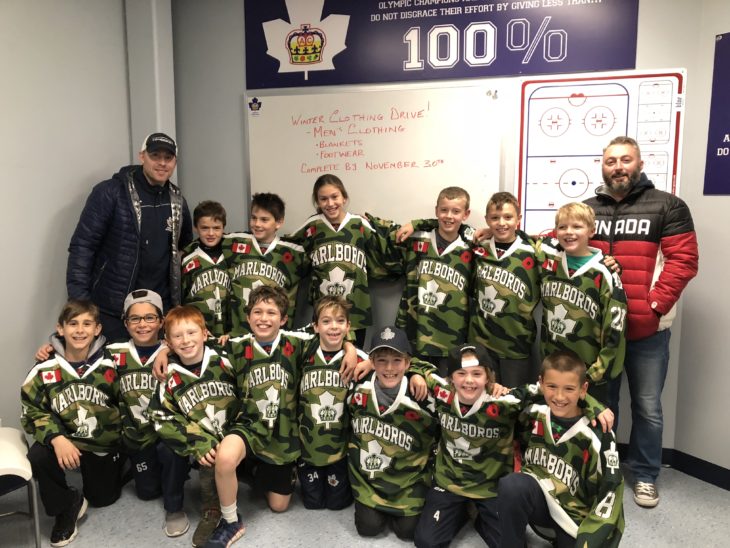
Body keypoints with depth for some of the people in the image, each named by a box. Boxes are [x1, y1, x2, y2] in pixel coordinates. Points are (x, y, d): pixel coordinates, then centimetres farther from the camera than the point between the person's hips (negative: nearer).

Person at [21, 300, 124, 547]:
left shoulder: (110, 364, -13)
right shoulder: (45, 369, -15)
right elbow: (33, 412, -10)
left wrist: (122, 438, -5)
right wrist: (56, 438, -26)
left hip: (104, 444, 1)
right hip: (64, 440, 0)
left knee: (103, 498, 11)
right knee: (37, 457, -32)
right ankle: (67, 506, -5)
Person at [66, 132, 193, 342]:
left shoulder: (176, 199, 8)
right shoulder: (110, 192, -9)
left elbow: (186, 246, 20)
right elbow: (82, 246, -9)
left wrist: (181, 297, 16)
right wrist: (78, 300, -15)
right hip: (111, 311, -4)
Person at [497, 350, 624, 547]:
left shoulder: (597, 436, -18)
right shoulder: (533, 414, -10)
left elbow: (609, 494, -14)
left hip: (574, 514, 0)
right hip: (538, 495, 0)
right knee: (510, 486, -30)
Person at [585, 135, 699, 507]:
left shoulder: (667, 207, -1)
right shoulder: (587, 209, 9)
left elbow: (683, 260, -8)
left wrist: (654, 305, -15)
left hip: (648, 329, -2)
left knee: (647, 406, 9)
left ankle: (644, 475, 28)